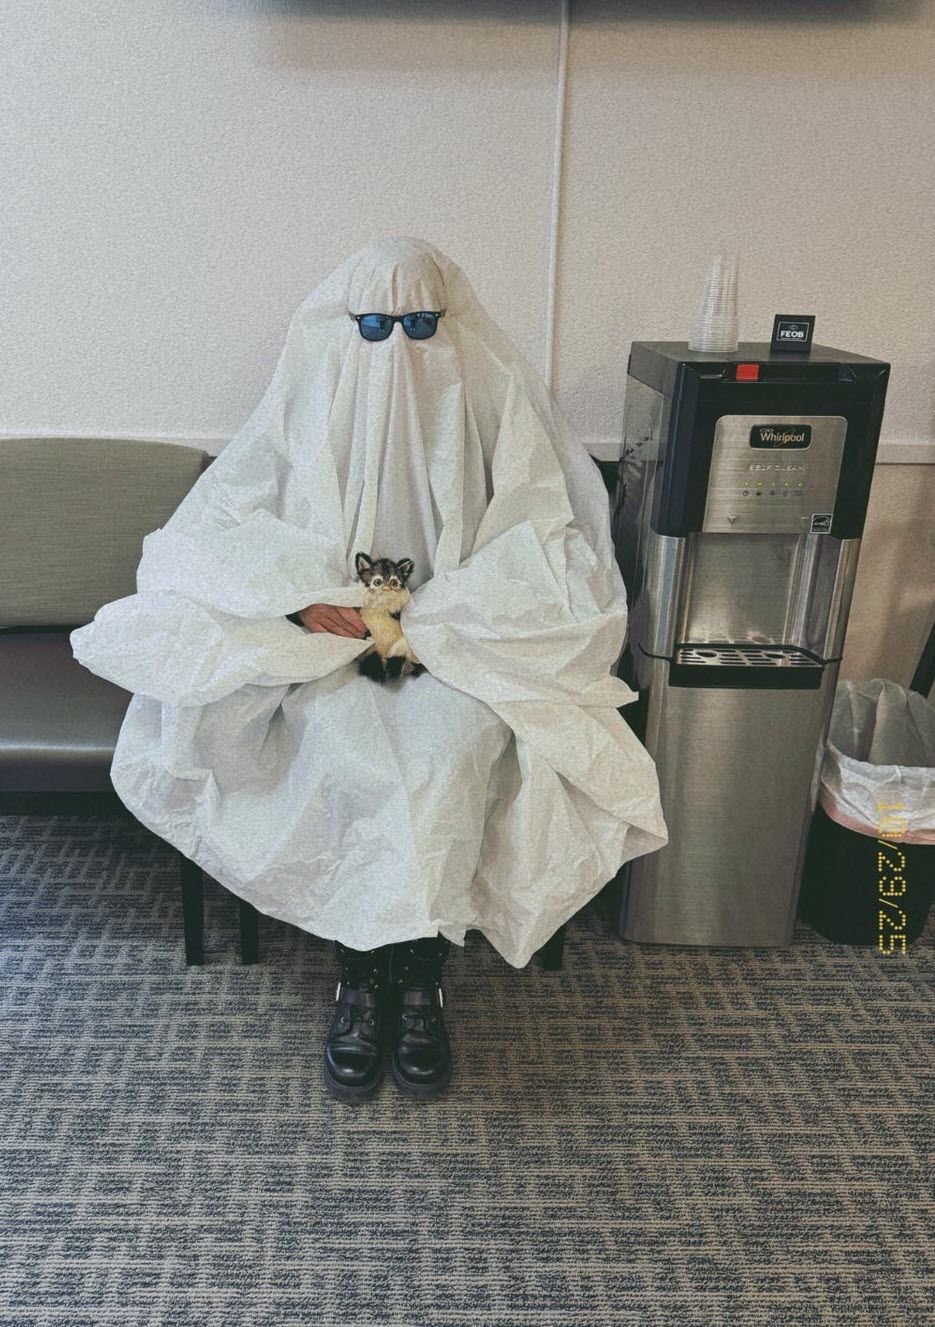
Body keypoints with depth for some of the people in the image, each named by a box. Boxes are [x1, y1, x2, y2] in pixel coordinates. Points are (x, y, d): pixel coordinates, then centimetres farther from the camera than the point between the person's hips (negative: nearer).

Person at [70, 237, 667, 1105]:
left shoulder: (498, 401, 4)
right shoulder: (309, 400, 6)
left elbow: (545, 540, -3)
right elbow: (218, 523, 2)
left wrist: (437, 613, -16)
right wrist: (302, 594, -16)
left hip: (462, 641, 0)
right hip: (330, 643, 1)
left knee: (448, 746, -31)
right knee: (349, 750, -29)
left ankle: (417, 971, -17)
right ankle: (361, 975, -13)